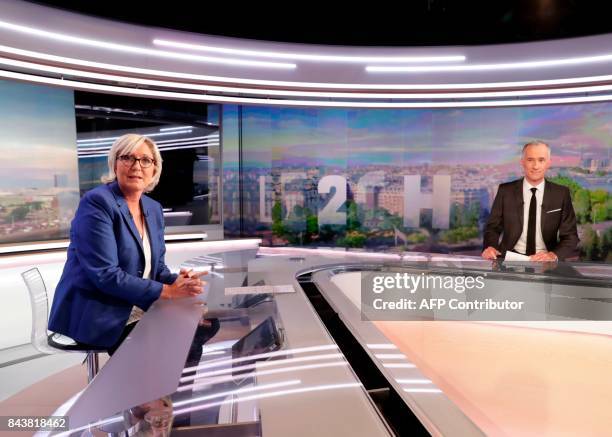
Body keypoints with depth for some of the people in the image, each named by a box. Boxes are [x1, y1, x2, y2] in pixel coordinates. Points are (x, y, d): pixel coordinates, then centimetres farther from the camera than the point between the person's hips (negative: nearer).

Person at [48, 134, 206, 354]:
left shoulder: (154, 209, 7)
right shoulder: (97, 202, -15)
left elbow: (156, 267, 9)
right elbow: (105, 274, -22)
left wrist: (176, 282, -12)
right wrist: (167, 290, -21)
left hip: (140, 312, 7)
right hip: (96, 318, -7)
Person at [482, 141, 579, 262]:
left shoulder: (561, 194, 3)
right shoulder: (505, 191, 1)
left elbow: (570, 236, 2)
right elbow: (492, 227, 3)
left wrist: (553, 255, -18)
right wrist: (490, 247, -18)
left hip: (545, 260, 1)